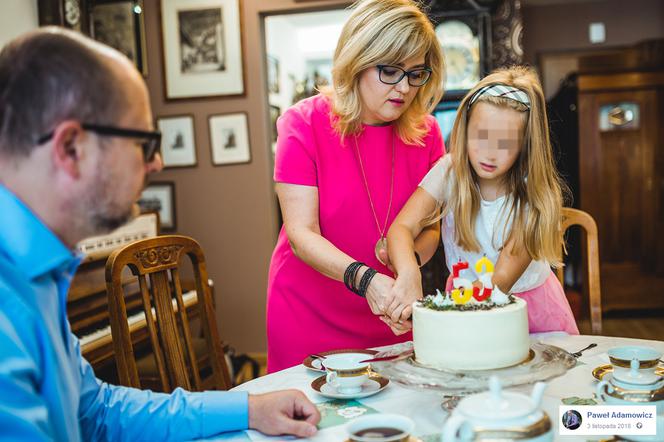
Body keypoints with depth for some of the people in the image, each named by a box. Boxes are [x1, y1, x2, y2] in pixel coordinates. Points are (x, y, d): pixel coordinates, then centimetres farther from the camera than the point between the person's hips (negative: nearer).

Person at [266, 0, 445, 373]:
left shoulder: (426, 132, -2)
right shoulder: (303, 124, -14)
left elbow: (430, 230, 1)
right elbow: (302, 235, -19)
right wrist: (365, 279, -34)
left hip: (391, 320, 4)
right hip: (308, 319, -3)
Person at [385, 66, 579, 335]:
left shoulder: (536, 195, -17)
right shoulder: (450, 171, -13)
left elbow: (501, 280, -22)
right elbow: (402, 227, -24)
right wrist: (409, 275, -47)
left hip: (529, 301, 2)